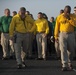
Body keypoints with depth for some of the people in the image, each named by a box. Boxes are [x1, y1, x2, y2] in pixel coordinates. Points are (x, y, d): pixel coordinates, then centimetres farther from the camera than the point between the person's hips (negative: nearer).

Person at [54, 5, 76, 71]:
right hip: (62, 34, -1)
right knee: (63, 50, -10)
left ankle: (69, 63, 32)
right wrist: (56, 36, 4)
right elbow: (57, 27, 6)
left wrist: (69, 19, -17)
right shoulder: (60, 17, 3)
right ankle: (64, 65, -11)